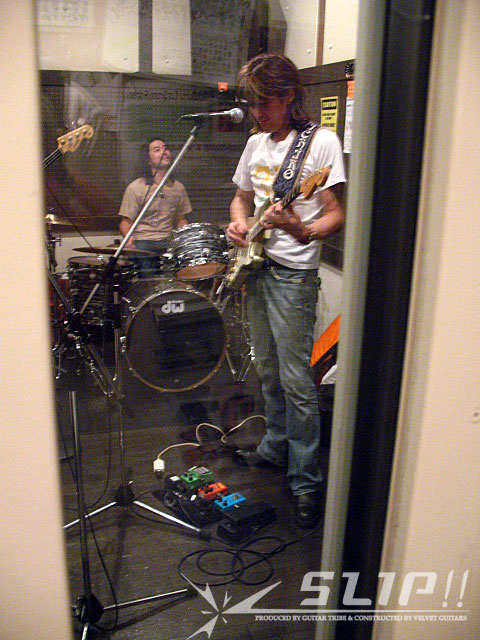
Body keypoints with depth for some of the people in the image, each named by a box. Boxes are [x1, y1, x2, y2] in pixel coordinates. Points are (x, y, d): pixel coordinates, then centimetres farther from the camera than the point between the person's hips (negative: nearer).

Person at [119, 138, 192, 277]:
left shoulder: (178, 187, 13)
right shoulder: (135, 188, 0)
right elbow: (125, 222, 0)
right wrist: (128, 237, -22)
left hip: (170, 243, 3)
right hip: (143, 243, -3)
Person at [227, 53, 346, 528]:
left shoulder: (321, 142, -8)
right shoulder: (256, 142, 13)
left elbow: (336, 214, -13)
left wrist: (302, 231, -33)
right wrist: (238, 224, 1)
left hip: (293, 273, -7)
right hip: (254, 266, 7)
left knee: (295, 379, -5)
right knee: (267, 371, 17)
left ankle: (306, 481, 8)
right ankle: (276, 447, 35)